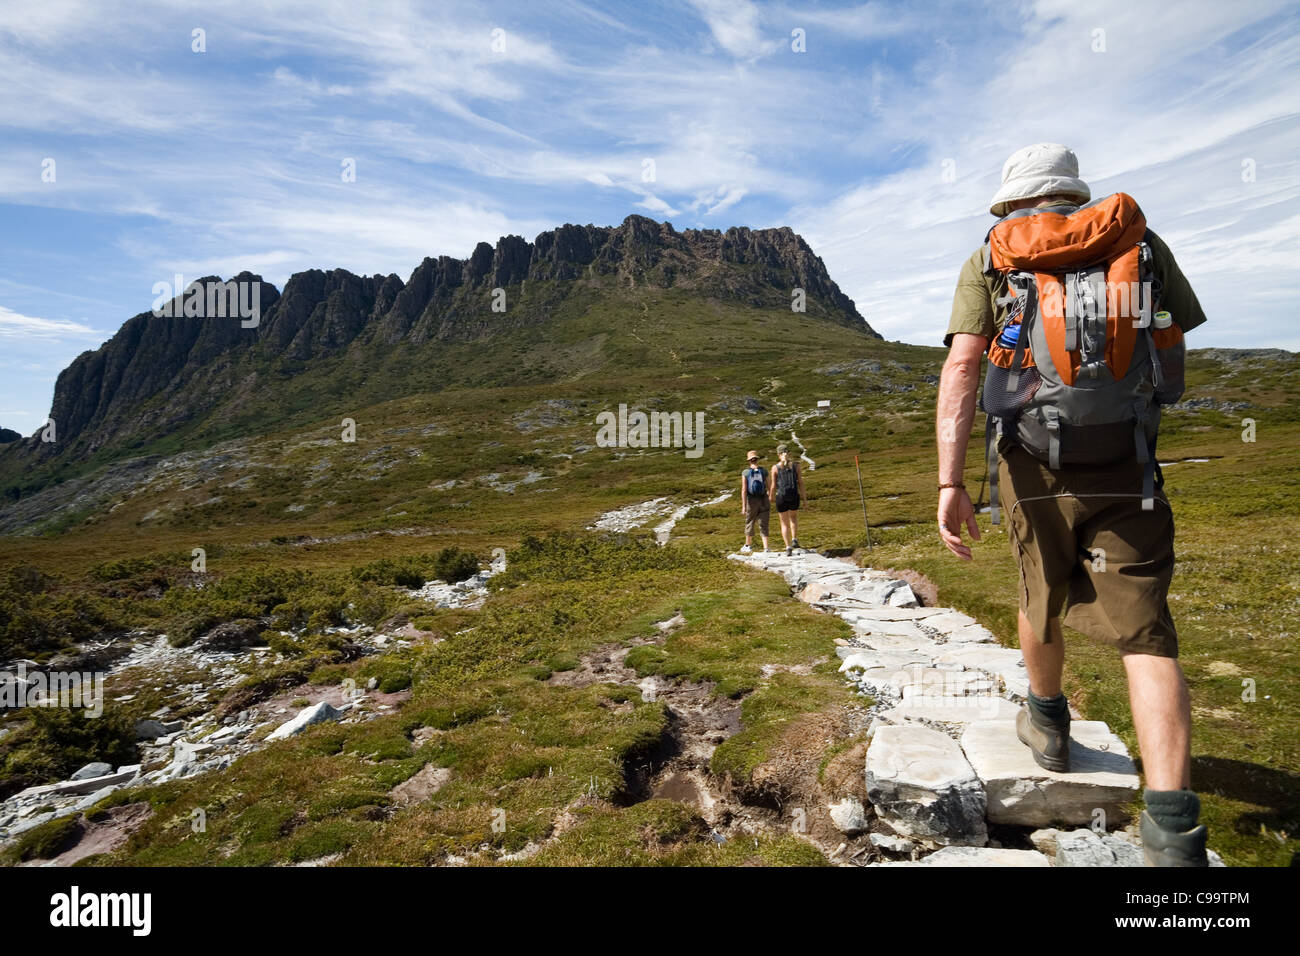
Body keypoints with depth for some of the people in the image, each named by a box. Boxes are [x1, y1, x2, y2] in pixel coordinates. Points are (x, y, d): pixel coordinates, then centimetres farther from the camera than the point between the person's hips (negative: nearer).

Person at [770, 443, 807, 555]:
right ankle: (794, 539, 14)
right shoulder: (796, 465, 0)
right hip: (794, 497, 2)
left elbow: (773, 485, -2)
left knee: (784, 524, 12)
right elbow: (801, 483, -1)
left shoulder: (775, 467, -4)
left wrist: (772, 497, 13)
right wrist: (804, 497, 6)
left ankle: (788, 547, 4)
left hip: (781, 497, -2)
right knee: (793, 517, 29)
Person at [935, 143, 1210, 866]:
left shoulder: (990, 259, 5)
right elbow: (1179, 349, 18)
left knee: (1042, 602, 21)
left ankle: (1049, 725, 44)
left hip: (1034, 466, 0)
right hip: (1126, 468, 1)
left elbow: (962, 367, -10)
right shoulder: (1139, 238, 10)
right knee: (1146, 634, -1)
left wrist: (950, 482, -15)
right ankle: (1174, 831, -9)